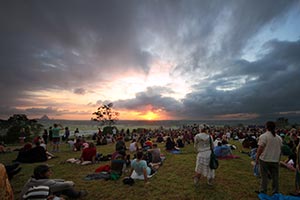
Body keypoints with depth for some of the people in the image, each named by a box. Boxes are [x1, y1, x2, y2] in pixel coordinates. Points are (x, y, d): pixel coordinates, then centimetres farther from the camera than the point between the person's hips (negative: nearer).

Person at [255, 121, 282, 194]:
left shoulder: (263, 136, -14)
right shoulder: (279, 137, 7)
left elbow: (260, 148, -15)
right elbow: (280, 149, 13)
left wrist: (257, 158, -6)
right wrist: (278, 159, 22)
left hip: (265, 159, -5)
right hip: (275, 160, 5)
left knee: (264, 176, 5)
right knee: (275, 177, 14)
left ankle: (263, 191, 14)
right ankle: (275, 192, 25)